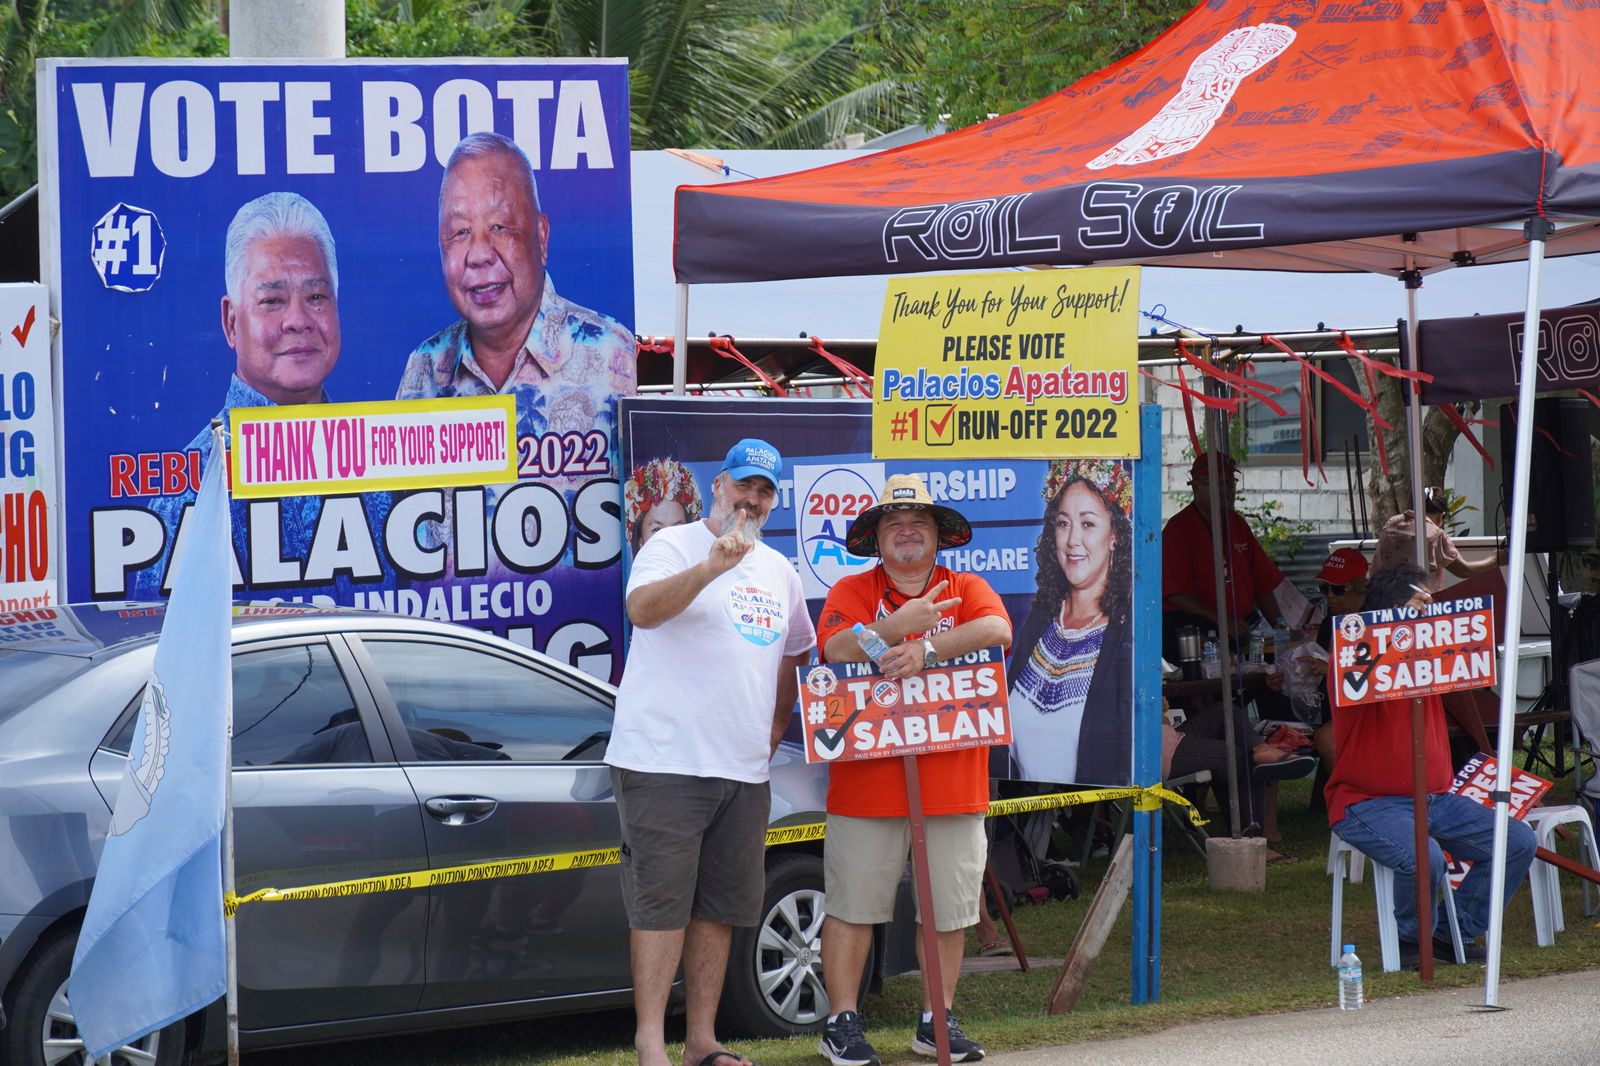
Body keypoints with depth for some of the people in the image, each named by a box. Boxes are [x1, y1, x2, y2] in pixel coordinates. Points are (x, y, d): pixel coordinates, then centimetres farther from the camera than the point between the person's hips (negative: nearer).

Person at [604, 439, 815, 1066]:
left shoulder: (779, 573, 18)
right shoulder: (674, 547, -4)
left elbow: (792, 654, 31)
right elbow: (642, 608, -24)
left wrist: (773, 732, 21)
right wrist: (711, 567, -37)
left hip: (743, 772, 7)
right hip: (664, 762, -7)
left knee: (719, 908, 8)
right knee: (662, 903, -8)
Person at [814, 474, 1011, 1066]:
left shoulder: (966, 589, 10)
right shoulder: (853, 591, 6)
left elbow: (996, 630, -11)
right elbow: (836, 650, -12)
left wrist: (926, 649, -21)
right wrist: (898, 626, -26)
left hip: (953, 787, 2)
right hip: (866, 784, -2)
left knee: (949, 910, 7)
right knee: (852, 906, 1)